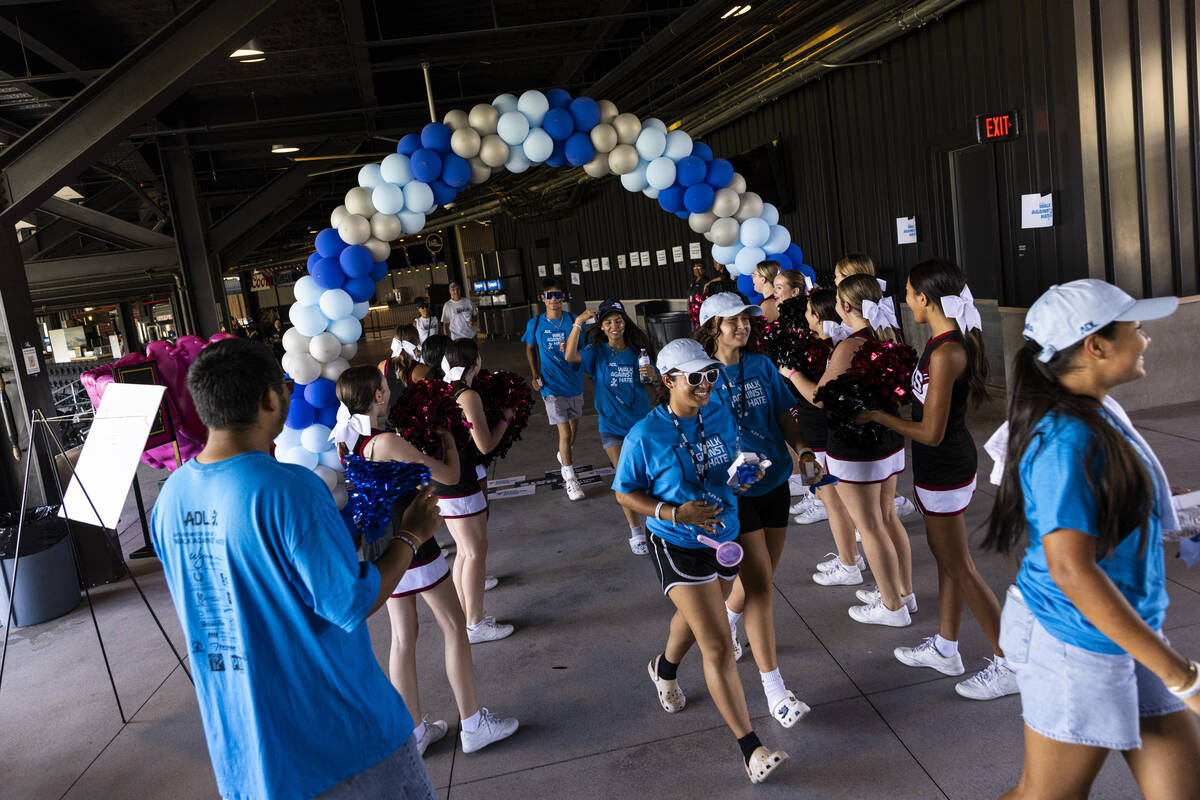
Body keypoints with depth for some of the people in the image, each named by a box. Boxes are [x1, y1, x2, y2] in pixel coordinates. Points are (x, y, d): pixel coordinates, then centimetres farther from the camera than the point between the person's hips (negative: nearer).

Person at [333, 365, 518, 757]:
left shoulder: (344, 445, 1)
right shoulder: (387, 443, -24)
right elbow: (450, 476, -17)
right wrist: (447, 438, -1)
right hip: (412, 545, -8)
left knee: (403, 636, 15)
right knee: (454, 626, 7)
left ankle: (414, 730, 25)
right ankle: (473, 724, 17)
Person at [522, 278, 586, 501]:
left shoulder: (573, 320, -6)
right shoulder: (535, 324, -5)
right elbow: (530, 348, 12)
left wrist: (570, 350, -23)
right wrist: (534, 374, 1)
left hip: (574, 383, 2)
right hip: (551, 386, -2)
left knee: (573, 426, 19)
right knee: (565, 432, -7)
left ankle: (564, 455, 49)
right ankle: (570, 479, 7)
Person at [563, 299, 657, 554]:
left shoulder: (637, 351, 1)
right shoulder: (597, 352, -4)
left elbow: (653, 383, 10)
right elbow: (570, 356, -23)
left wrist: (651, 374, -13)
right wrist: (578, 323, -29)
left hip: (641, 421, 2)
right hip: (612, 425, -1)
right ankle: (636, 532, 13)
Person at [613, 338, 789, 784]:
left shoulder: (722, 418, -4)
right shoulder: (645, 436, -19)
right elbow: (625, 493, -10)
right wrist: (675, 513, -24)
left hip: (725, 537, 6)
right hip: (677, 547, -6)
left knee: (696, 616, 28)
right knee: (718, 646, -10)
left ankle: (665, 669, 60)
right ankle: (750, 749, 0)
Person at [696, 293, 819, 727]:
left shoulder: (761, 365, 5)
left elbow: (784, 416, 10)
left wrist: (804, 451, -8)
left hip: (774, 482, 6)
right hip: (733, 492, -6)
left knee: (762, 575, 17)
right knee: (759, 584, -7)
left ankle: (726, 626, 47)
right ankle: (774, 689, 2)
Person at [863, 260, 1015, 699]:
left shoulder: (945, 353, -26)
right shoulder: (952, 339, 4)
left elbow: (931, 432, -25)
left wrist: (877, 415, -15)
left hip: (943, 469, -10)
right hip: (948, 464, 10)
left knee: (960, 568, 3)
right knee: (944, 554, 20)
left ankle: (1010, 664, 16)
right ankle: (945, 648, 35)